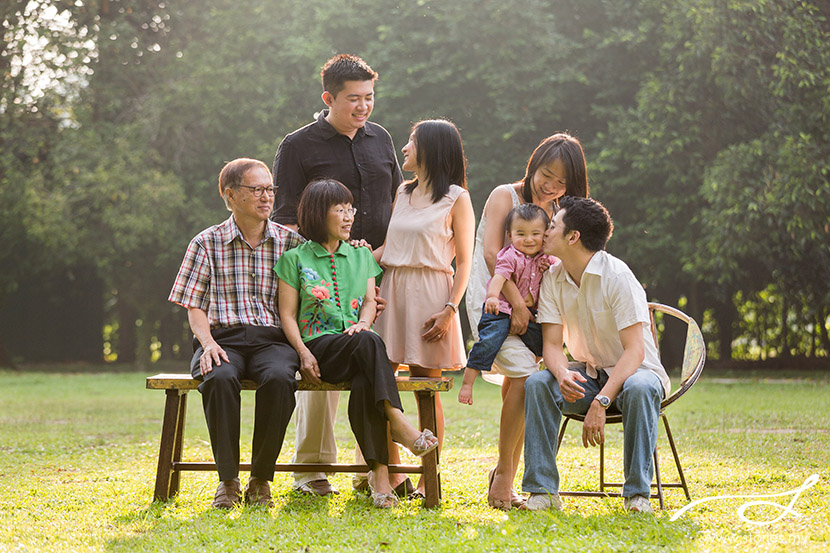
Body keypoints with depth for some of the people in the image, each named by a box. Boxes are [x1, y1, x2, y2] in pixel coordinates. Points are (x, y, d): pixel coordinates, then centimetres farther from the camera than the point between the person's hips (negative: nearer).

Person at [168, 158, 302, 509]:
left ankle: (261, 478, -19)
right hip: (223, 338, -1)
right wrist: (209, 344, -10)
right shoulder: (207, 243, 11)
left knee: (279, 378, -35)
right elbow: (195, 308, 9)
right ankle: (228, 479, -21)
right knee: (219, 378, -36)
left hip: (272, 339, 1)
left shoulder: (290, 241, 15)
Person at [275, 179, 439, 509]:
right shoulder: (296, 259, 11)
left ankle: (379, 470, -42)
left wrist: (362, 323, -9)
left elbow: (370, 301, 15)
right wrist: (303, 353, -11)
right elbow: (288, 314, 6)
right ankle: (397, 423, -45)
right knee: (369, 343, -37)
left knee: (364, 385, -36)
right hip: (320, 345, -3)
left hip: (358, 344, 3)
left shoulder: (362, 256, 22)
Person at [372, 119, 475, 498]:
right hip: (391, 290, 5)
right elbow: (389, 247, 15)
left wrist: (450, 309, -13)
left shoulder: (456, 199, 0)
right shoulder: (404, 193, 17)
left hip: (430, 294, -5)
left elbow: (464, 261, -3)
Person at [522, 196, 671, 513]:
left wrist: (600, 403, -35)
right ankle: (542, 490, -23)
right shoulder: (553, 279, -3)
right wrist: (563, 375, -32)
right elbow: (552, 344, -6)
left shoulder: (616, 276, -21)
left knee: (639, 389, -39)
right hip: (585, 376, 5)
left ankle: (637, 493, -28)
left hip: (633, 369, -5)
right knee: (537, 384, -23)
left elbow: (634, 351, -24)